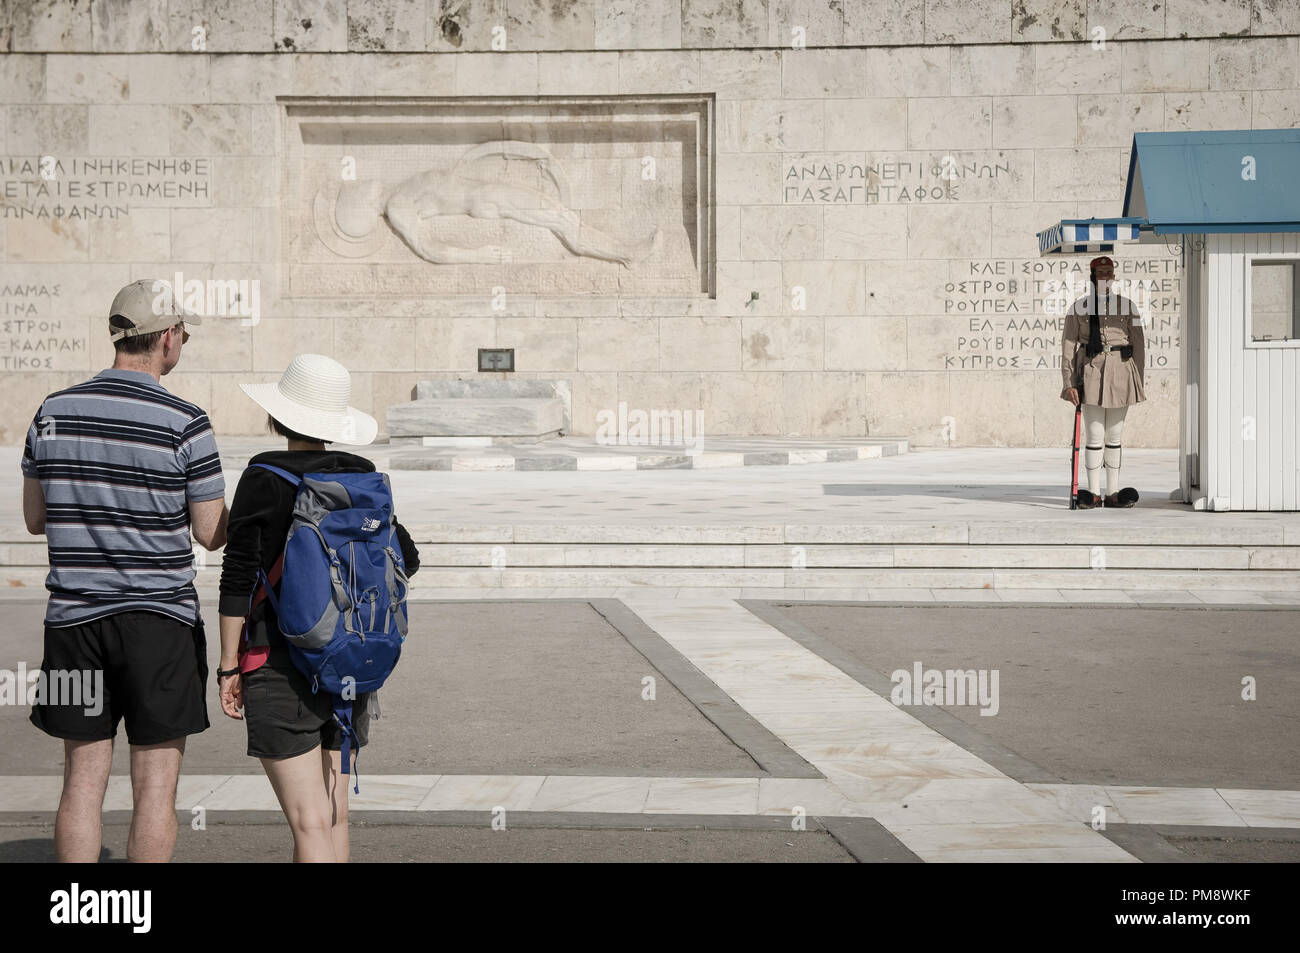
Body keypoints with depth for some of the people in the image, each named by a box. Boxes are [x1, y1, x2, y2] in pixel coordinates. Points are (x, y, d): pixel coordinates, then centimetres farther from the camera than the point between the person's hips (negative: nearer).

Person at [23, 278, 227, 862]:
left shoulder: (53, 412, 3)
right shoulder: (185, 424, -11)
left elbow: (35, 519, 12)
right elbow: (211, 534, -4)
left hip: (74, 617, 4)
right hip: (160, 618, -4)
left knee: (83, 779, 11)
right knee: (155, 785, 3)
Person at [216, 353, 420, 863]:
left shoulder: (263, 479, -10)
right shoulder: (362, 478, 4)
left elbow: (239, 577, -10)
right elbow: (406, 558, 9)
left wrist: (228, 666, -4)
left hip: (279, 658, -5)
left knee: (310, 823, -7)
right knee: (334, 815, 16)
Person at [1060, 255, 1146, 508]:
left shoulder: (1127, 306, 9)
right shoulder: (1079, 307, 4)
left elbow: (1139, 344, 10)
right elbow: (1068, 346, 3)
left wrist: (1139, 381, 4)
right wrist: (1069, 382, -4)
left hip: (1120, 374, 2)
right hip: (1091, 372, -2)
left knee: (1115, 435, 7)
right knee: (1095, 435, -4)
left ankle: (1113, 492, 13)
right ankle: (1094, 494, 2)